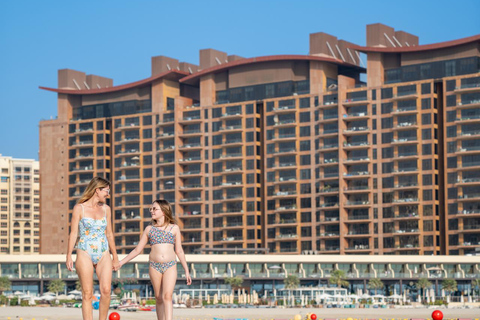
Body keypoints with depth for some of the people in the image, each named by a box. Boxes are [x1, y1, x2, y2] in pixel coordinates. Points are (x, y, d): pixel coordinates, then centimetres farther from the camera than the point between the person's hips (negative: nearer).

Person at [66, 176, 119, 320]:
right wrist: (69, 256, -8)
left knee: (106, 290, -11)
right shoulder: (79, 208, 0)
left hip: (103, 254, 3)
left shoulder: (106, 209, 12)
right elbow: (73, 233, -1)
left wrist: (115, 257, 20)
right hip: (85, 254, -3)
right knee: (87, 294, -4)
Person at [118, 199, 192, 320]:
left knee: (167, 296, -16)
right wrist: (121, 262, 11)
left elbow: (179, 251, 11)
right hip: (154, 266, 2)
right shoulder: (149, 229, 11)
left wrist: (186, 271, 8)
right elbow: (137, 249, 15)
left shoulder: (174, 228, 8)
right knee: (159, 298, 4)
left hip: (170, 266, -2)